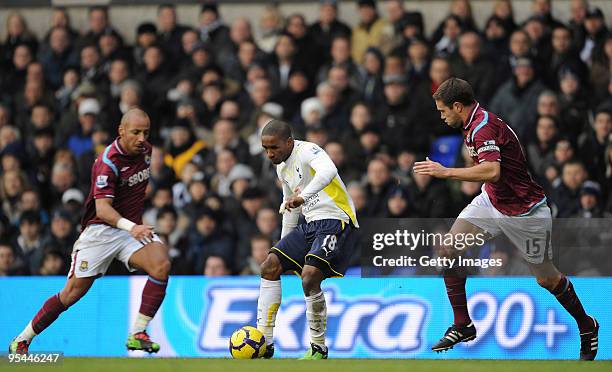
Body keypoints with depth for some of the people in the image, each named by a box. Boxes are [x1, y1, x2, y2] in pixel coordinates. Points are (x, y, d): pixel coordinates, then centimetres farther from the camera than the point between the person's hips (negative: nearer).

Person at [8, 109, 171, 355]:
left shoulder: (145, 151, 3)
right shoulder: (108, 162, -20)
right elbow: (102, 208, -30)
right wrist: (130, 226, -46)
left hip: (133, 228, 5)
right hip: (100, 230, -5)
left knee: (161, 265, -24)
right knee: (73, 293, -4)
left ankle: (137, 334, -19)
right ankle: (22, 341, 13)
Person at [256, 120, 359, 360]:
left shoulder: (307, 151, -14)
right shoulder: (282, 168, 15)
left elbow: (328, 170, -37)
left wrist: (303, 196, -51)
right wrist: (284, 247, 32)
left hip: (336, 221, -9)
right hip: (311, 224, 9)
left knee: (309, 277, -24)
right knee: (270, 267, -1)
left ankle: (318, 348, -7)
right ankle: (264, 344, 2)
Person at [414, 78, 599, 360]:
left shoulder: (484, 127, -27)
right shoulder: (475, 123, 3)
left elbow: (492, 171, -43)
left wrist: (446, 172, -39)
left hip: (524, 211, -9)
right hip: (491, 201, 9)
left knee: (546, 278, 5)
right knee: (449, 250, -7)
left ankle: (586, 326, 29)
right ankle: (463, 326, 1)